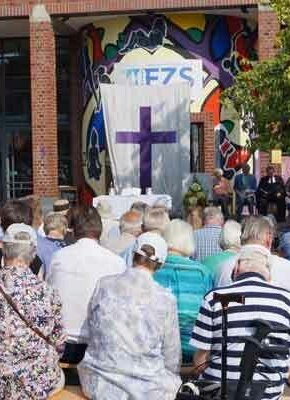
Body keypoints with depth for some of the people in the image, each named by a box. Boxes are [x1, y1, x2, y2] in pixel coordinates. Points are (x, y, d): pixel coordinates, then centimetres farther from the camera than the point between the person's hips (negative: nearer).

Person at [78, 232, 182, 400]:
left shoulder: (103, 285, -4)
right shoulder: (166, 299, -9)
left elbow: (93, 328, 8)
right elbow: (172, 356, -2)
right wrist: (170, 381, 18)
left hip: (101, 385, 2)